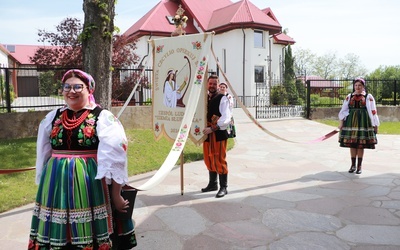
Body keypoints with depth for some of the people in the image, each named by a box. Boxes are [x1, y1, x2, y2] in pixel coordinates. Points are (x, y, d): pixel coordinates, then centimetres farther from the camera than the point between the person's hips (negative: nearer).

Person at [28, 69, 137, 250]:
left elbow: (114, 160, -11)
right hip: (57, 184, 4)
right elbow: (43, 156, 16)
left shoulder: (103, 117, -8)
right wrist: (42, 184, 18)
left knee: (91, 234, 5)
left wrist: (116, 195, -12)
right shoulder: (52, 118, 7)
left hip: (91, 183, -4)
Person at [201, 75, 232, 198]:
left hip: (219, 134, -6)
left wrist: (212, 128, -25)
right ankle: (212, 184, 31)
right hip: (207, 133, 7)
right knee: (209, 160, 15)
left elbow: (226, 118, -18)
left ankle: (223, 187, 11)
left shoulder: (222, 99, -9)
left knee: (220, 161, -1)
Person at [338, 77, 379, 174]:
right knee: (352, 144, 3)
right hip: (351, 122, 2)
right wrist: (341, 122, 0)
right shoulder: (349, 97, 9)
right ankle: (353, 165, 14)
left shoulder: (369, 97, 3)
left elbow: (373, 112, 2)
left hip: (363, 122, -2)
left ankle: (359, 166, 11)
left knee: (361, 145, 1)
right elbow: (343, 110, 8)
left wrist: (375, 125, 0)